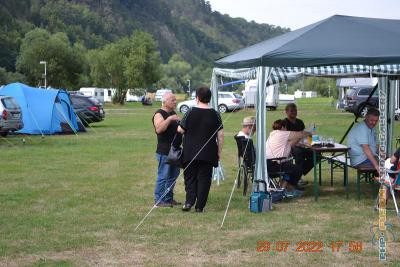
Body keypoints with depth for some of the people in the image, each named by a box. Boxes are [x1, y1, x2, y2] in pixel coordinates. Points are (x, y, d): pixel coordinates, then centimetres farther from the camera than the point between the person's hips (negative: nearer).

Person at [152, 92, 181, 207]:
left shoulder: (172, 113, 17)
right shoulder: (159, 114, -10)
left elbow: (177, 129, 31)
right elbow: (159, 129, -28)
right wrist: (169, 119, -33)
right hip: (164, 151, -9)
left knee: (173, 175, 13)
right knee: (163, 176, -6)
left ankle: (169, 198, 23)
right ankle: (159, 200, 0)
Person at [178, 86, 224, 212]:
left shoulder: (190, 112, -5)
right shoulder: (214, 114, -1)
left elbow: (181, 130, 0)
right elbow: (220, 134, -2)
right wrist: (219, 151, 7)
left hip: (190, 153, 0)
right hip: (208, 154, 1)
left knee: (190, 177, 12)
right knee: (204, 178, 6)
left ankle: (189, 201, -4)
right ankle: (200, 206, 5)